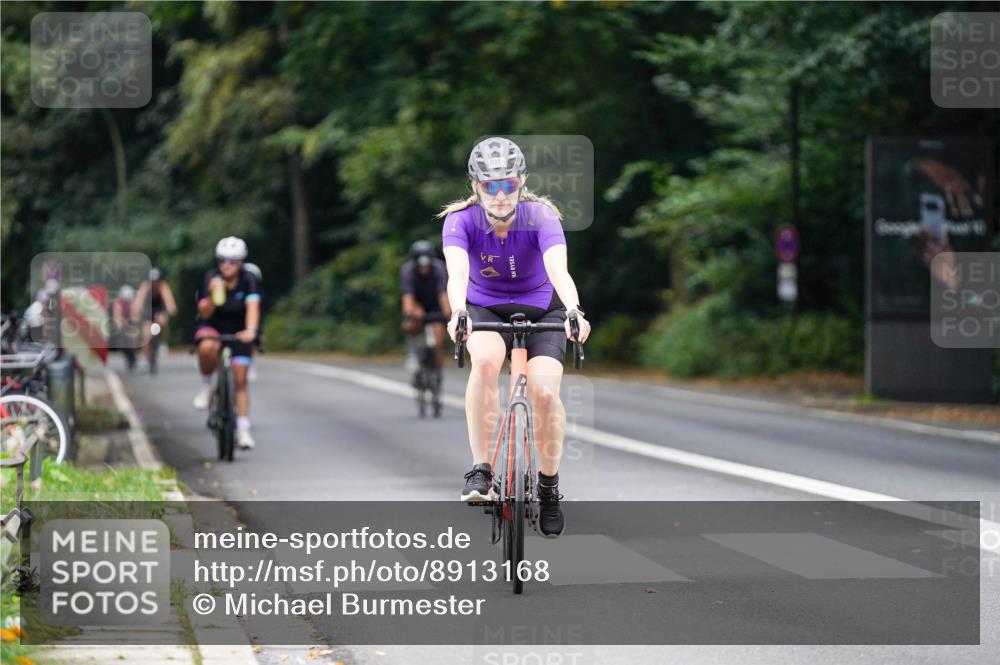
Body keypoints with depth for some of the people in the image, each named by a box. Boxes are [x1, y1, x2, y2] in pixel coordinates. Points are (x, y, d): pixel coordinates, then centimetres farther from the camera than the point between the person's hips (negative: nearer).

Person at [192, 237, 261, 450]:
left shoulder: (248, 280, -18)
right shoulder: (211, 278, -18)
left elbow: (253, 307, -31)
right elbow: (204, 313, -23)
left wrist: (251, 331, -49)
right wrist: (212, 298, -44)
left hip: (239, 332, 1)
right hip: (212, 327, -1)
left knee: (240, 380, -5)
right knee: (207, 348, -37)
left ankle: (243, 430, 3)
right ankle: (206, 386, -10)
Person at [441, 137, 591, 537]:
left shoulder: (541, 216, -23)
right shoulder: (461, 220, -21)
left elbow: (559, 270, -38)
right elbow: (457, 272, -38)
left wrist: (574, 311, -58)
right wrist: (458, 313, -58)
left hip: (541, 309, 0)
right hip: (485, 309, 0)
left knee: (545, 391, -21)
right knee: (485, 361, -34)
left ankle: (549, 486, 3)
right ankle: (480, 471, -27)